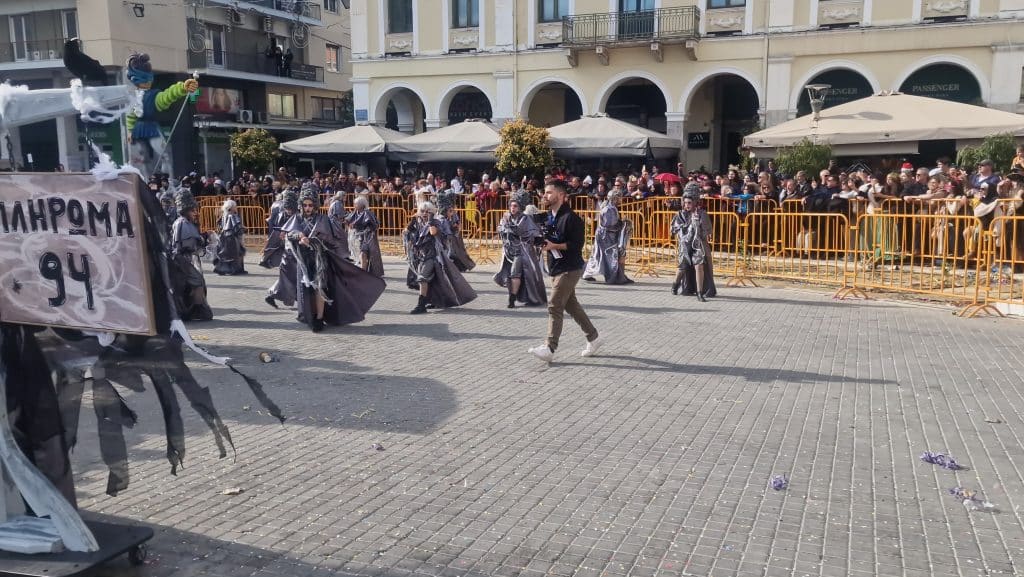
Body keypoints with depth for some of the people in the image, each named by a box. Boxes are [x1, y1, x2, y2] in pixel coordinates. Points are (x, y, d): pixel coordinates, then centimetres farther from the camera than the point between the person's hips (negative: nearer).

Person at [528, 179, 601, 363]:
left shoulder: (570, 218, -15)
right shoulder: (548, 217, 12)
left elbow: (577, 244, -18)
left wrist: (554, 246, -24)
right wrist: (542, 243, 0)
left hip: (569, 269, -9)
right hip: (555, 268, 9)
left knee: (554, 305, -13)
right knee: (571, 305, 15)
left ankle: (550, 348, -11)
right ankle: (593, 338, 27)